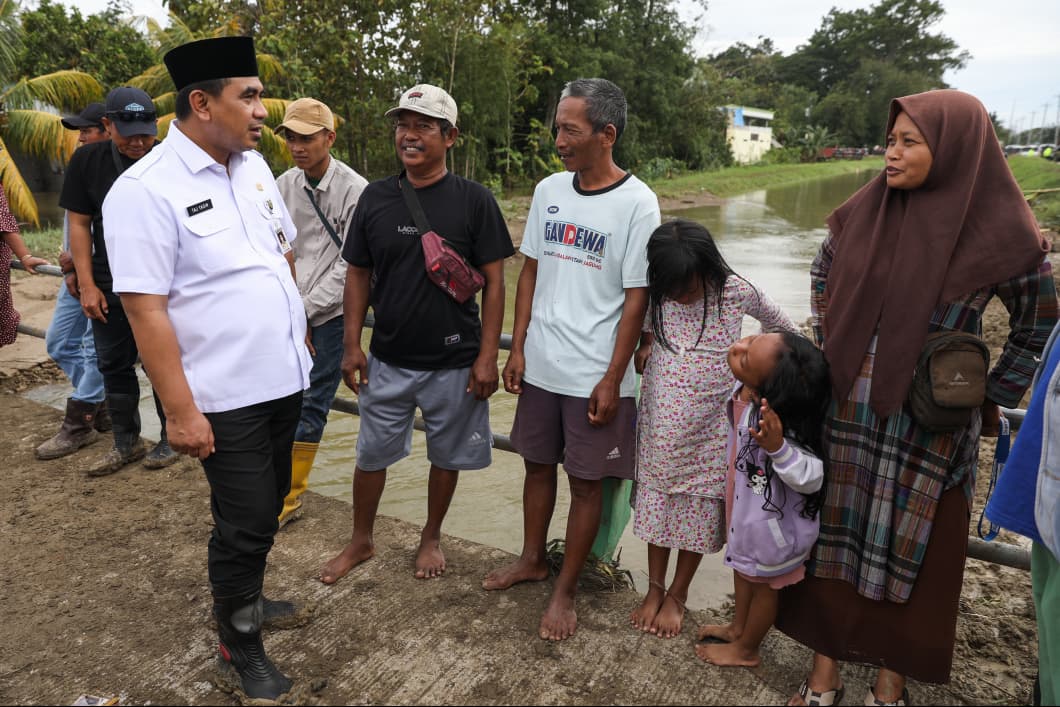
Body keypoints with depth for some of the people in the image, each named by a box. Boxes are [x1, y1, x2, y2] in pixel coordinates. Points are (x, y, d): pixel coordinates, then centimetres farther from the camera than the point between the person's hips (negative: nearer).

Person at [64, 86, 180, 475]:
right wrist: (87, 284, -2)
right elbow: (79, 224, 2)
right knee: (114, 366, 12)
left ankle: (171, 438, 22)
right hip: (108, 287, 4)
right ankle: (126, 443, 27)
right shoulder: (87, 161, -1)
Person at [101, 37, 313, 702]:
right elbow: (146, 309, -18)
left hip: (284, 379, 7)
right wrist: (180, 410, -18)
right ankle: (240, 654, 27)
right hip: (227, 397, -7)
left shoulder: (254, 165, 6)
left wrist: (300, 336, 15)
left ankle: (244, 597, 45)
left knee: (266, 506, 21)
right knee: (247, 522, 4)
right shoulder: (145, 191, -17)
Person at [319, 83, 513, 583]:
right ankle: (361, 541, 36)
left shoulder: (474, 200, -8)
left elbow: (494, 281, -7)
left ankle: (431, 538, 37)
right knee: (372, 454, 14)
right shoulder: (375, 197, 1)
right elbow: (358, 275, 6)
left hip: (454, 362, -2)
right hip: (387, 359, 3)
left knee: (446, 456, 13)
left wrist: (487, 356, -11)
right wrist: (352, 345, 2)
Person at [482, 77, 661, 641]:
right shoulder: (549, 190, 4)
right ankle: (532, 559, 40)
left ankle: (564, 591, 25)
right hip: (540, 366, 5)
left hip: (595, 376, -5)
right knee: (538, 465, 18)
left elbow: (636, 297, -11)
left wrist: (613, 379, -12)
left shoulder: (637, 203, -11)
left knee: (586, 483, 7)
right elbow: (531, 270, 10)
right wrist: (517, 347, 6)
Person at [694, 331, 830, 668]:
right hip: (745, 507, 8)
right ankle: (738, 627, 54)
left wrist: (778, 448, -51)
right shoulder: (744, 390, -16)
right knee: (743, 567, 29)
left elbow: (811, 478, -38)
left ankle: (746, 649, 43)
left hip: (770, 523, -8)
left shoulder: (779, 419, -41)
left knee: (763, 583, 19)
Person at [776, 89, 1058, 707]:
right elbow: (823, 272, 18)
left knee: (911, 549, 9)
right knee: (836, 536, 10)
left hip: (929, 421, -3)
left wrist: (991, 396, 3)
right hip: (848, 407, 3)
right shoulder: (867, 209, -1)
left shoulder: (997, 229, -9)